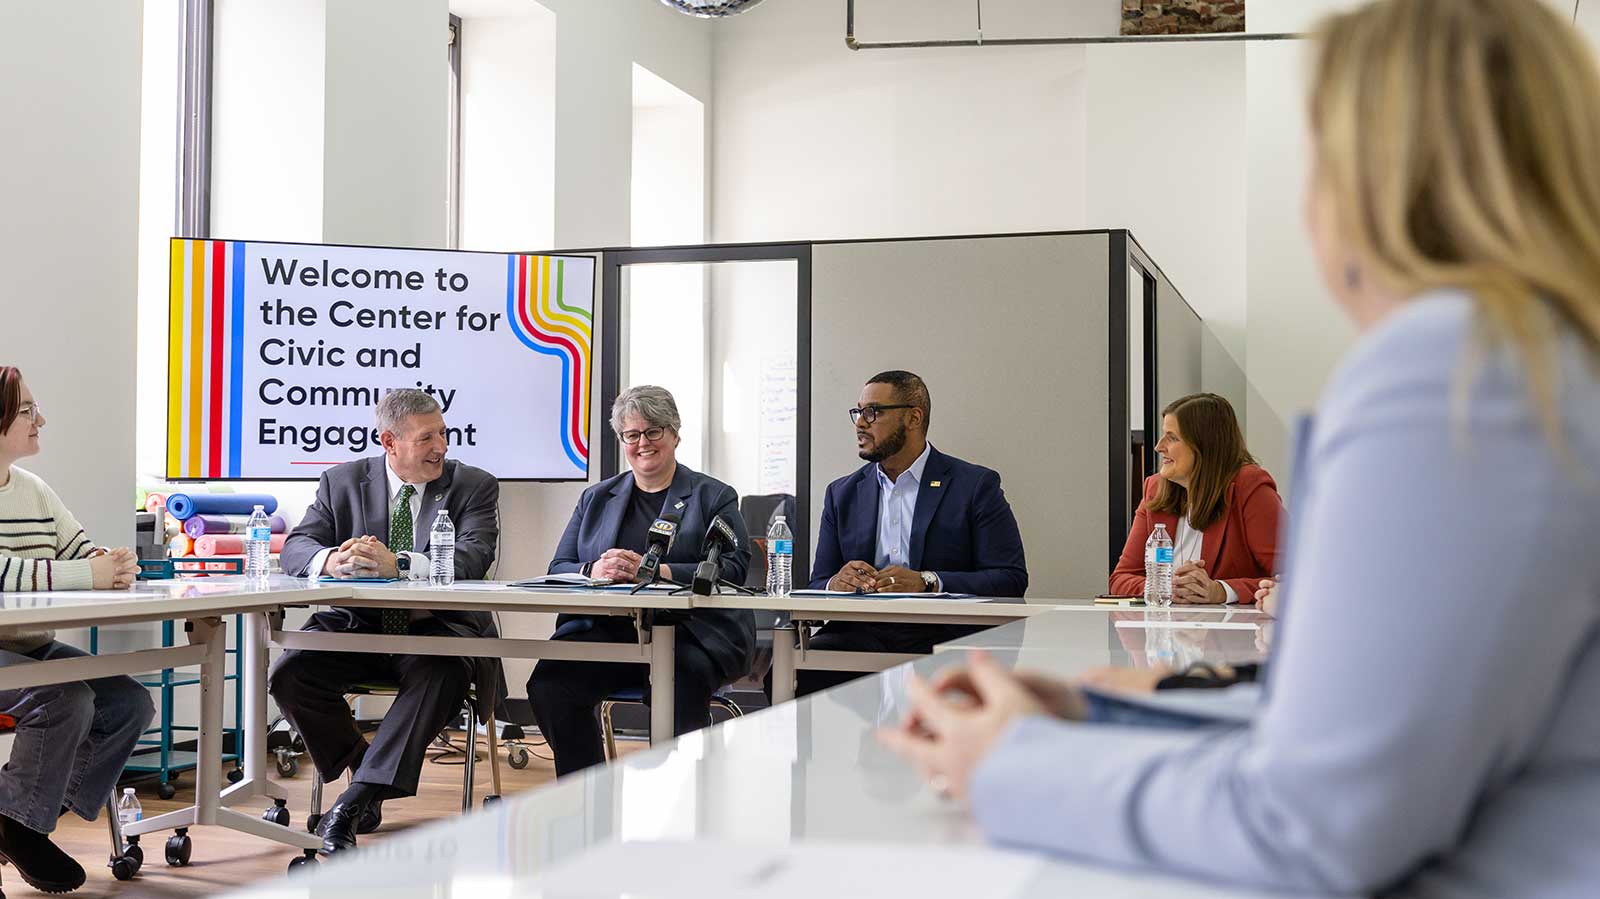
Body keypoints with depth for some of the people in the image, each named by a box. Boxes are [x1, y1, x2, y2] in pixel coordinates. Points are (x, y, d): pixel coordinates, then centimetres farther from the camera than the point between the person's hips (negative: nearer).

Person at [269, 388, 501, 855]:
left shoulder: (474, 486, 2)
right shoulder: (342, 481, 9)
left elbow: (473, 558, -14)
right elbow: (295, 548, -1)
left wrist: (398, 564, -31)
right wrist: (330, 560, -27)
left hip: (434, 629, -2)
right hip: (355, 625, 3)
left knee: (443, 674, -35)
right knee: (289, 674, -22)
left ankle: (355, 800, -30)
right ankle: (365, 775, -1)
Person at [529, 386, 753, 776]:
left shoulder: (714, 497, 12)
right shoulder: (596, 499, 24)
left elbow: (732, 568, -3)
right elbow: (558, 568, 17)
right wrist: (595, 570, -8)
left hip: (689, 632, -3)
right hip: (606, 632, 3)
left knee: (682, 680, -38)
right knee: (548, 682, -26)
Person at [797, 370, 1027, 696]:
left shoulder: (976, 485, 5)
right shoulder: (843, 494, 19)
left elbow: (1011, 578, -3)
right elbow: (816, 586, 17)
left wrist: (927, 582, -17)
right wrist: (836, 584, -9)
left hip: (943, 636, -3)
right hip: (862, 635, 3)